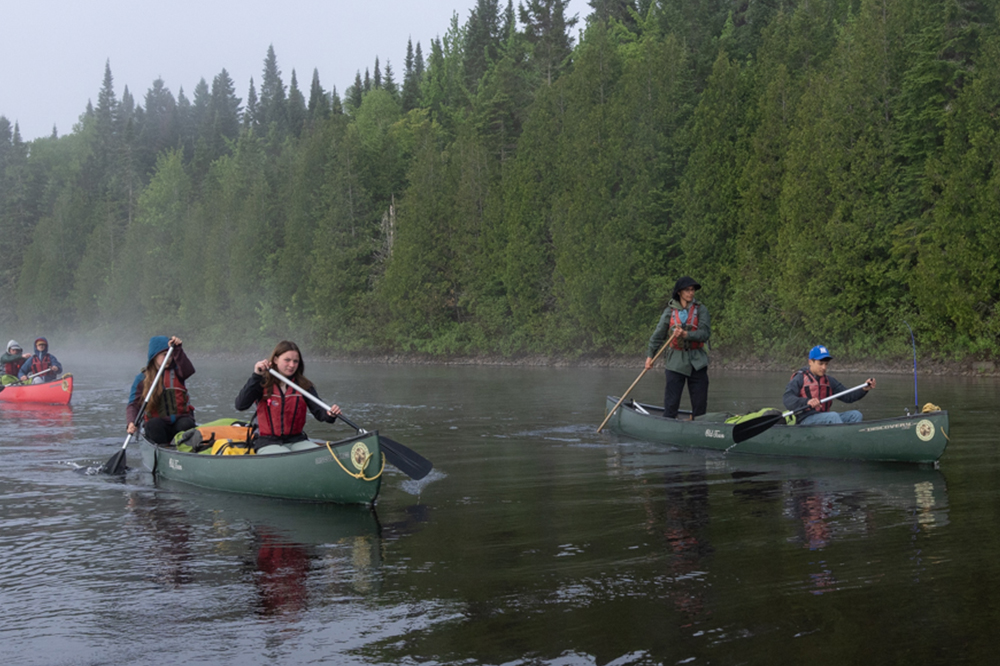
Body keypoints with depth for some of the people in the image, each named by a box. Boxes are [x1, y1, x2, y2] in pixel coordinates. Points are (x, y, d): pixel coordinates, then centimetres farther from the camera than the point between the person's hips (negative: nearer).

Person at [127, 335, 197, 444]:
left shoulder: (175, 371, 11)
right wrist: (132, 422, -23)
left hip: (180, 418, 1)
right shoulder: (141, 379, 7)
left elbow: (188, 370, -14)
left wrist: (177, 349, -25)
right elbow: (133, 405, -2)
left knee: (186, 424, -32)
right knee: (153, 425, -34)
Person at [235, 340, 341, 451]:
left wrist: (330, 415, -30)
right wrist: (256, 376, -20)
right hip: (267, 442, -3)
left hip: (296, 440, 3)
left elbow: (319, 411, -4)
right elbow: (240, 406, -15)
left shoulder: (304, 385, 5)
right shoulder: (263, 383, -2)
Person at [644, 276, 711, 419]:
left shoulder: (701, 310, 1)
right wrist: (650, 355, 1)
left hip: (697, 362, 0)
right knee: (671, 402, -3)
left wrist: (686, 335, -23)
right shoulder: (670, 311, 3)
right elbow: (658, 335, 6)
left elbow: (705, 334, -9)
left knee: (700, 403, 3)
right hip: (675, 361, 0)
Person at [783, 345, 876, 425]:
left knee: (855, 415, -9)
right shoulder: (800, 378, -1)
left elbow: (848, 396, 14)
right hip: (805, 421, -7)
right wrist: (807, 402, -34)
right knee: (833, 416, -31)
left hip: (824, 419, 7)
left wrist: (864, 389, -6)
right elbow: (787, 399, -16)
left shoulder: (829, 381, 19)